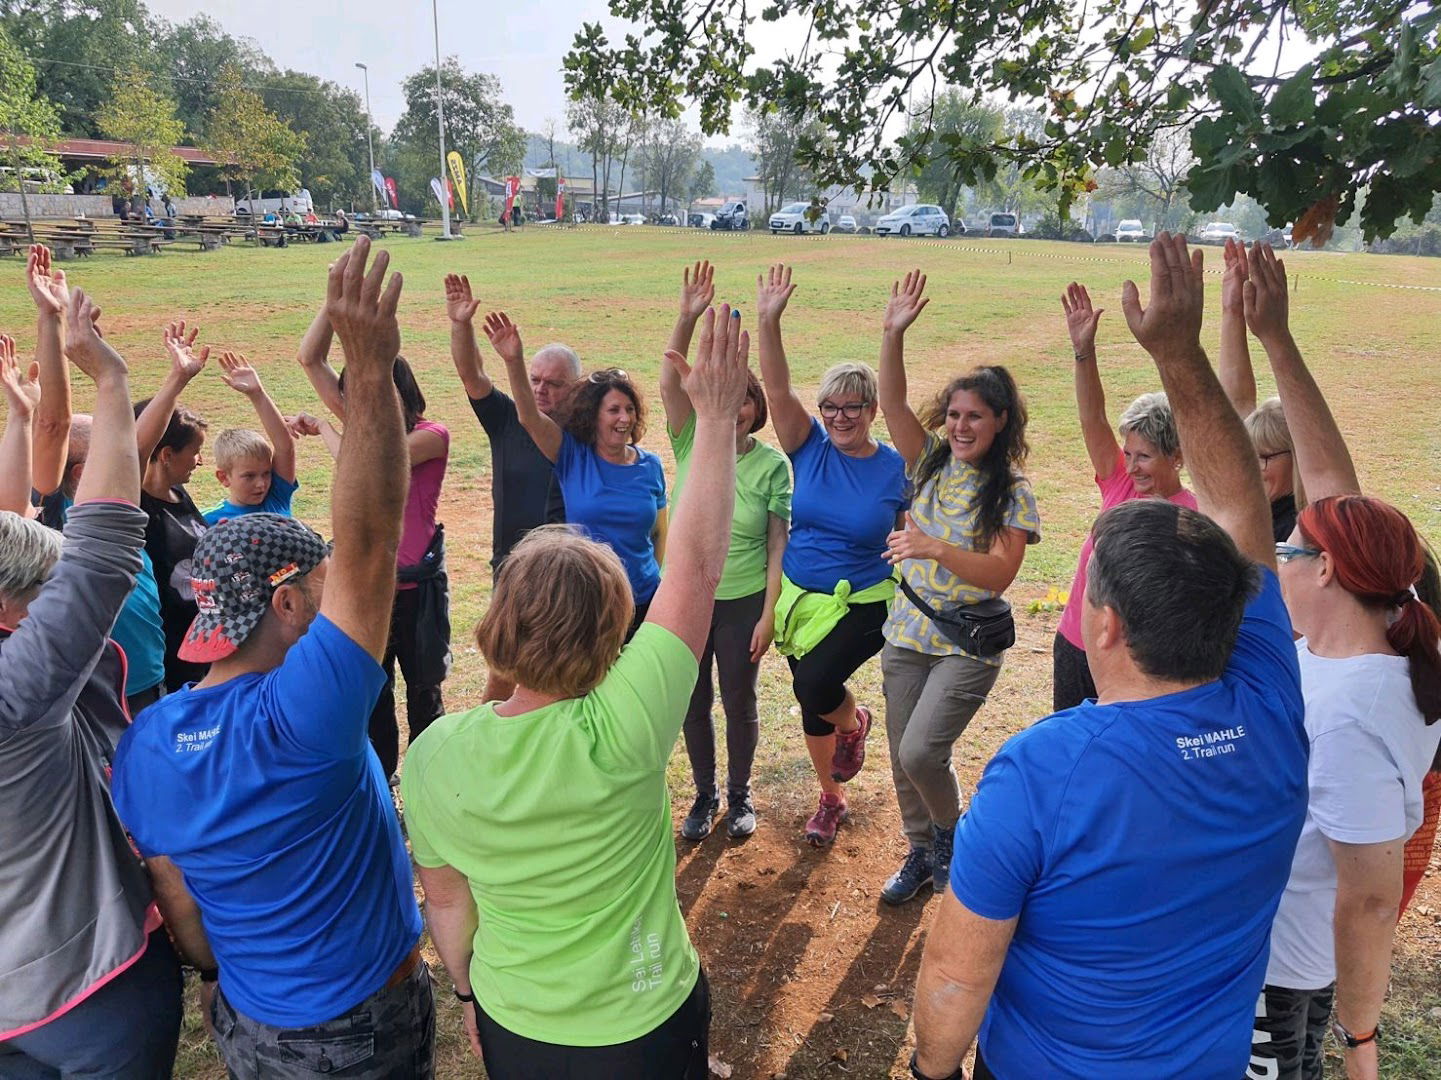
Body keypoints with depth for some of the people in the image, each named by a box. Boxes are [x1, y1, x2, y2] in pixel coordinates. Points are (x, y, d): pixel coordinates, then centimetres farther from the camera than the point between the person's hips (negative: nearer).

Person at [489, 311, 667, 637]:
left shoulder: (650, 466, 1)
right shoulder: (573, 457, -5)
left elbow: (658, 532, 10)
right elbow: (529, 417, -19)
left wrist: (655, 581, 4)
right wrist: (514, 362, -34)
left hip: (642, 601, 2)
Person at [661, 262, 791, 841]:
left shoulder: (772, 463, -8)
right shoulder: (691, 442, -5)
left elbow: (779, 544, -7)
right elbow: (670, 384, -20)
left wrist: (769, 614, -10)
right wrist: (687, 319, -32)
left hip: (743, 601, -2)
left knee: (739, 703, 12)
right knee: (694, 703, 14)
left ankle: (739, 794, 35)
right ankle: (705, 794, 35)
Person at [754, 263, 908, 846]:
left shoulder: (895, 468, -8)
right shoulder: (810, 448, -5)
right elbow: (777, 389, -18)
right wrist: (768, 323, -29)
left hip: (864, 604, -3)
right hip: (800, 599, 4)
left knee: (815, 684, -25)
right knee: (811, 703, 14)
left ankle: (854, 722, 13)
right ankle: (831, 799, 39)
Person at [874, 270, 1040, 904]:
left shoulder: (1011, 491, -8)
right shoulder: (930, 464, 4)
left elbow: (1001, 571, -18)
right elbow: (892, 403, -9)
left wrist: (937, 549, -32)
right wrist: (893, 335, -21)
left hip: (968, 644, -5)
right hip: (907, 633, 5)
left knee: (921, 751, -14)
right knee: (903, 757, 11)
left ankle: (952, 833, 17)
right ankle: (923, 852, 33)